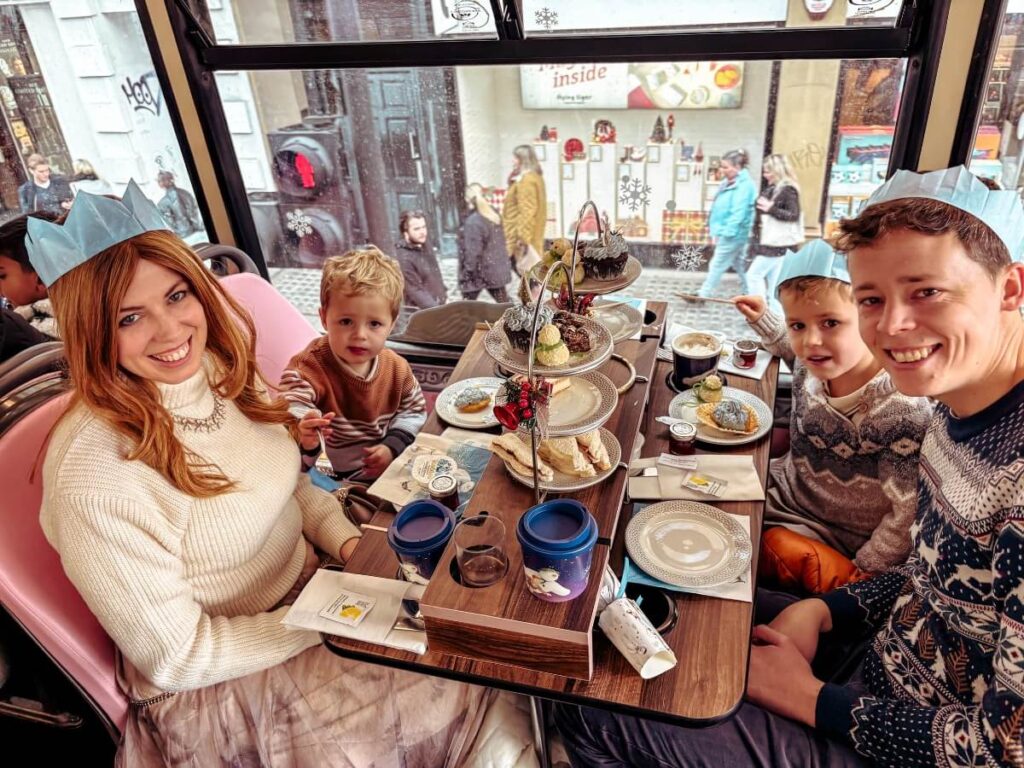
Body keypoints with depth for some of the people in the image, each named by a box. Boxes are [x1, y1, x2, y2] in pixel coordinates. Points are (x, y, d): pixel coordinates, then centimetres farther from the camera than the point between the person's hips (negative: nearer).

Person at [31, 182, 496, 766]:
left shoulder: (222, 372, -8)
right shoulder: (95, 481, -29)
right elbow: (176, 659, -20)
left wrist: (347, 541, -9)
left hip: (309, 580, 6)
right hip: (213, 682, -6)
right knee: (452, 698, -7)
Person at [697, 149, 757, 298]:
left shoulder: (744, 185, -19)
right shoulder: (729, 183, 11)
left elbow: (739, 213, -25)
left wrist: (724, 232, -26)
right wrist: (714, 228, 12)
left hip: (733, 234, -10)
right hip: (729, 233, 10)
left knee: (717, 265, -1)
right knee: (739, 264, 17)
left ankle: (703, 295, 7)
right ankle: (749, 293, 27)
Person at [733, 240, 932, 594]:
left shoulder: (904, 410, -31)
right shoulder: (813, 362, -12)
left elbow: (908, 516, -24)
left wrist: (860, 577, -19)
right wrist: (763, 319, 9)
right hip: (788, 487, 7)